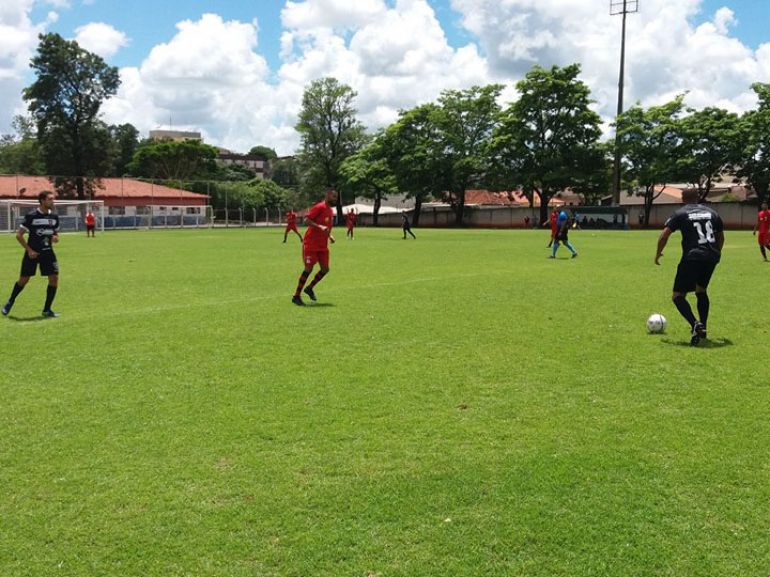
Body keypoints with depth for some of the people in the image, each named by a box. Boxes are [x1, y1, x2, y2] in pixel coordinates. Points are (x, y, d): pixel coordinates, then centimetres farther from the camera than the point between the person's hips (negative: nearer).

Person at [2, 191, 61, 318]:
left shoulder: (54, 217, 2)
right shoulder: (31, 216, -12)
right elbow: (19, 235, -8)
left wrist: (56, 238, -7)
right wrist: (29, 250, -13)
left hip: (47, 252, 4)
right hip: (32, 252, -4)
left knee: (54, 278, -7)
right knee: (24, 279, 4)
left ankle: (47, 309, 5)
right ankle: (10, 302, 30)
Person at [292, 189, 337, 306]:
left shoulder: (331, 211, 14)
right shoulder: (320, 207, -13)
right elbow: (306, 220, -20)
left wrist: (329, 236, 9)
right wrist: (320, 227, -30)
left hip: (323, 245, 8)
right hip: (311, 243, -8)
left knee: (325, 269, 3)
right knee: (309, 268, -9)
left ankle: (310, 288, 24)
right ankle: (296, 296, 0)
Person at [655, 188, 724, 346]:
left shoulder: (680, 214, 3)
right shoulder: (711, 212, 18)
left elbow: (664, 234, -5)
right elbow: (721, 236, 26)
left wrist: (658, 253, 9)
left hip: (693, 257, -6)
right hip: (712, 257, 6)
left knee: (678, 296, 1)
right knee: (701, 290, 27)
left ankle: (695, 324, -23)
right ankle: (702, 329, 23)